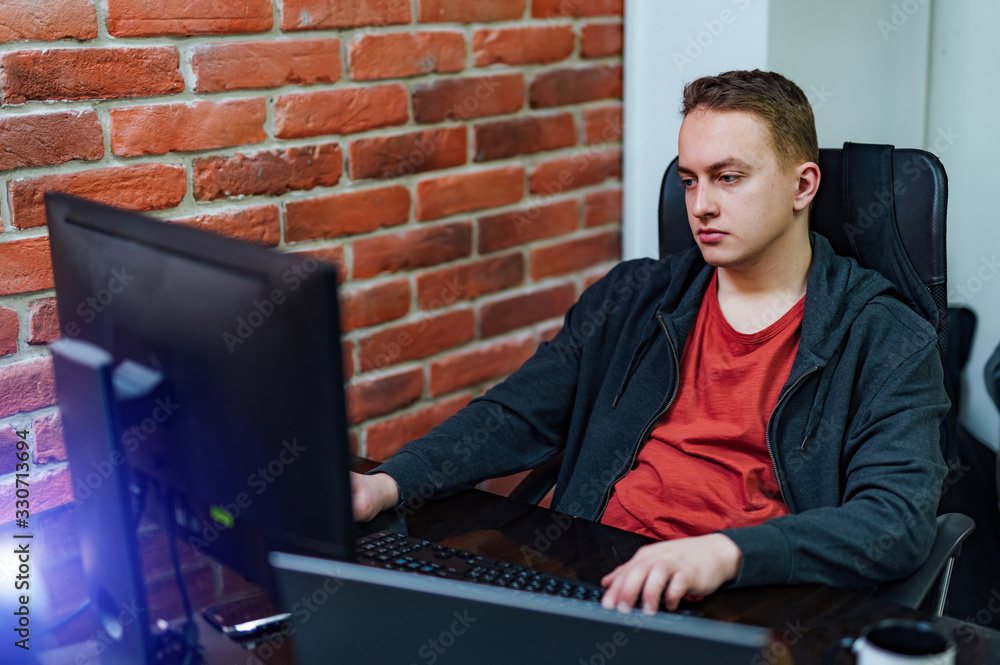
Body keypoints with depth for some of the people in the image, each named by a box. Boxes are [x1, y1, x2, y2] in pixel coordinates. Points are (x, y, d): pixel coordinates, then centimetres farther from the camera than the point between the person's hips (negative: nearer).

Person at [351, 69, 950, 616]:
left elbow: (899, 522, -11)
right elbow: (518, 416, 15)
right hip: (585, 581, 5)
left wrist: (726, 553, -29)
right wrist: (387, 484, -3)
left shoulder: (888, 343, 2)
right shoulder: (633, 298, 17)